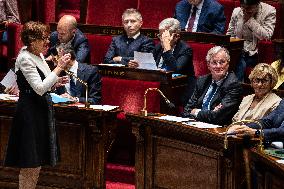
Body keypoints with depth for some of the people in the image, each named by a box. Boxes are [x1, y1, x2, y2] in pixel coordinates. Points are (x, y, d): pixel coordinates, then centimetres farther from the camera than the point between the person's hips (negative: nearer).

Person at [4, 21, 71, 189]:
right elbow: (39, 88, -22)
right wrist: (58, 68, -20)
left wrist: (54, 83, 4)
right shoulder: (25, 59, -16)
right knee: (30, 165, -4)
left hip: (41, 109, 9)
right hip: (30, 112, -9)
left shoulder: (39, 56, 11)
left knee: (37, 163, 13)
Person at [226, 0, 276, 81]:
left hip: (256, 53, -4)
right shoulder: (236, 12, 7)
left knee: (240, 64, -31)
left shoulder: (269, 11, -5)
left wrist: (250, 20, -17)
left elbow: (267, 36, -15)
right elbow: (229, 35, 16)